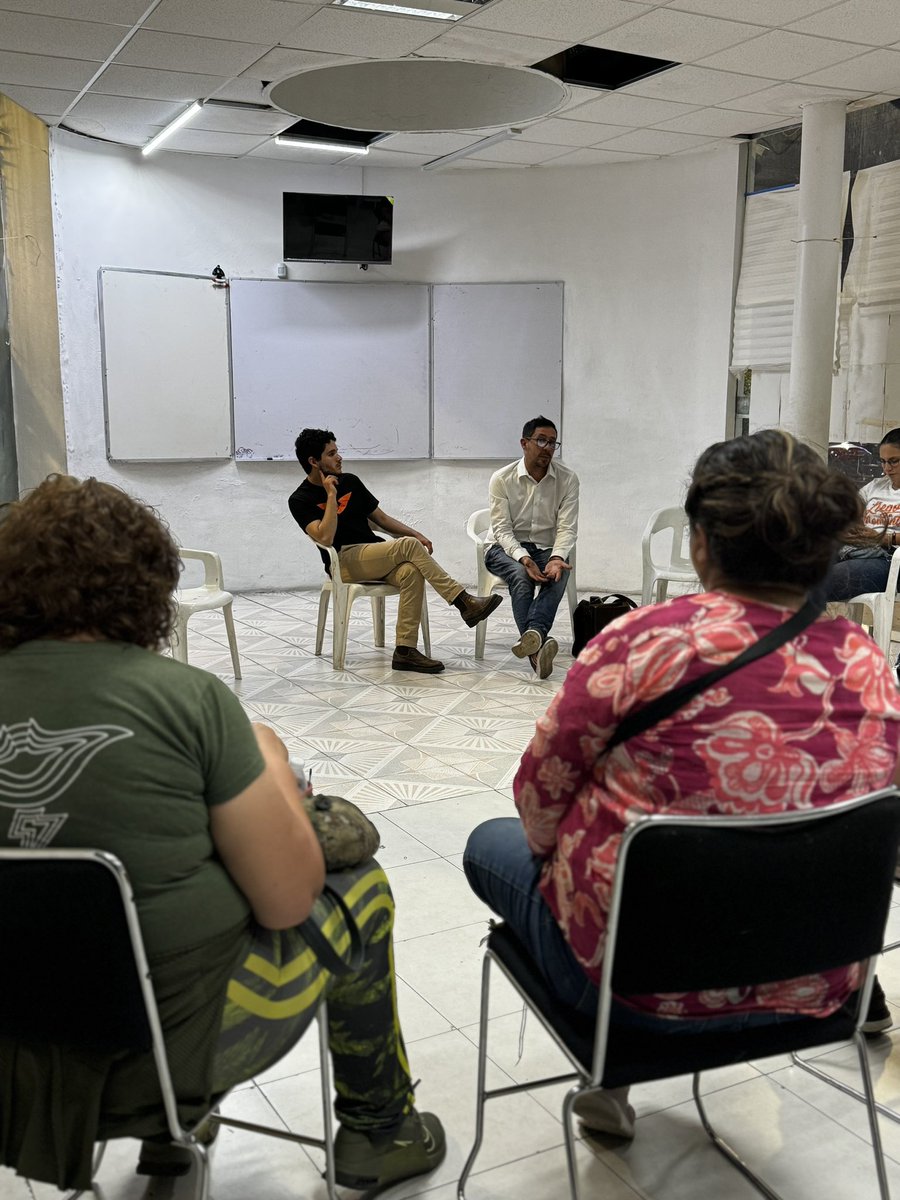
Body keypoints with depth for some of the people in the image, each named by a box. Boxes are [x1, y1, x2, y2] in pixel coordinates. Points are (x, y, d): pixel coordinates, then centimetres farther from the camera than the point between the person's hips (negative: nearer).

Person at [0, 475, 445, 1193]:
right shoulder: (186, 696, -21)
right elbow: (289, 900, -16)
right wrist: (272, 766, 0)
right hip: (179, 1046, -5)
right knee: (361, 889, 17)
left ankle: (166, 1133, 42)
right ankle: (378, 1134, 35)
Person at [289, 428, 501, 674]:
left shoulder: (350, 481, 16)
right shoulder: (301, 500, -2)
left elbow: (380, 518, 21)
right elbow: (326, 538, -18)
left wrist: (415, 533, 7)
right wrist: (331, 495, -13)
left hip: (376, 556, 6)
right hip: (344, 561, -6)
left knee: (411, 573, -28)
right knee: (408, 545, -27)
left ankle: (405, 650, -29)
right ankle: (465, 603, -24)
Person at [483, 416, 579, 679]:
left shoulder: (568, 479, -4)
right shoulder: (502, 479, -8)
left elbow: (567, 528, -9)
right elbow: (502, 529, -13)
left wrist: (557, 557, -30)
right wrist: (523, 558, -31)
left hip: (546, 549, 2)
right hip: (505, 548, -1)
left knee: (558, 574, -34)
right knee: (521, 575, -36)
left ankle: (532, 635, -55)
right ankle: (537, 646, -45)